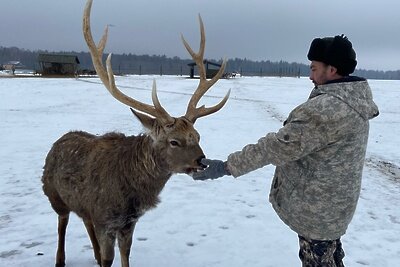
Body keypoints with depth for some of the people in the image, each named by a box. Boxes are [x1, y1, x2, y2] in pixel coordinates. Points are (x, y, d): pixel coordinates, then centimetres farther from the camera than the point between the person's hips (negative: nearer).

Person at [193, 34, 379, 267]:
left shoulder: (327, 108, -28)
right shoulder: (353, 99, 4)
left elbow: (281, 145, -29)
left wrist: (228, 166, -25)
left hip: (316, 206, -9)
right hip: (332, 200, 9)